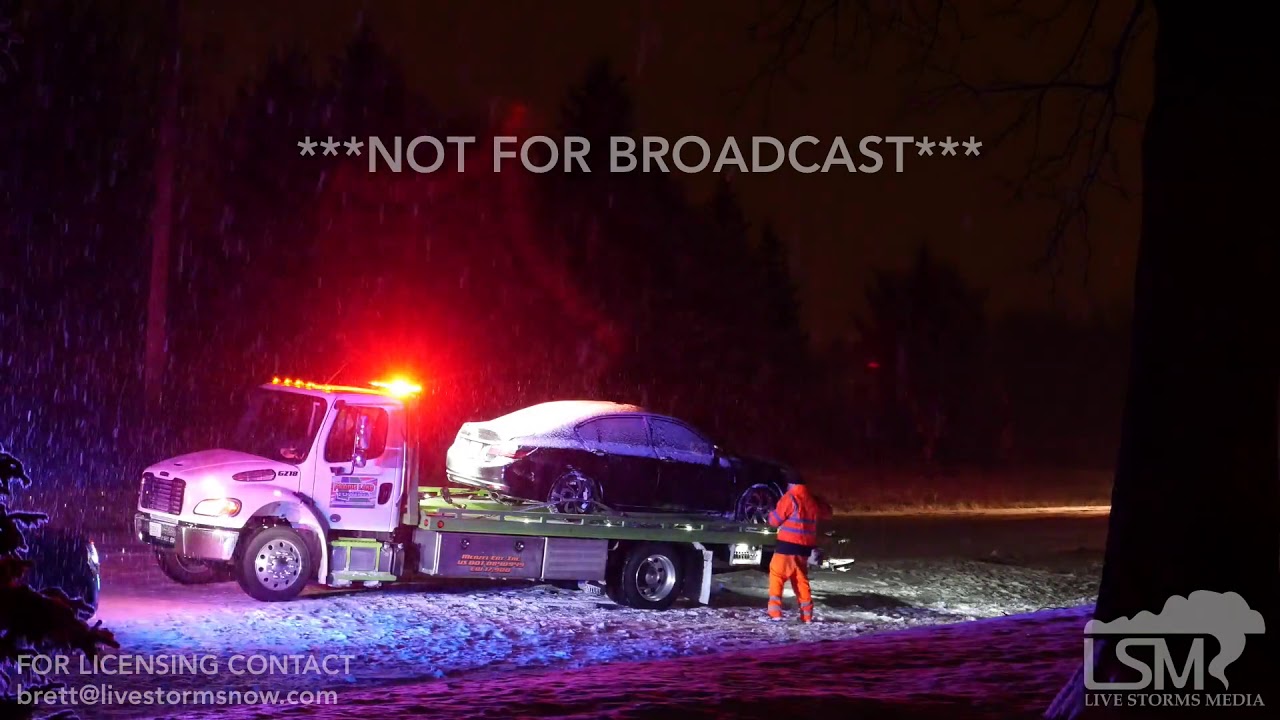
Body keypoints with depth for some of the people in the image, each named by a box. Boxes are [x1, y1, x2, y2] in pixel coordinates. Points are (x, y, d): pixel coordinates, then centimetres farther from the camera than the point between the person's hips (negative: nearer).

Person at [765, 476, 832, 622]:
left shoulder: (790, 498, -9)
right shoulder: (813, 500, 9)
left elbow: (774, 520, -5)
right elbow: (827, 513, 28)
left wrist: (772, 513, 16)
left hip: (788, 545, -6)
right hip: (805, 547, 6)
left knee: (777, 576, -1)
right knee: (801, 580, 16)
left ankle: (775, 613, -12)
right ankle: (807, 615, 14)